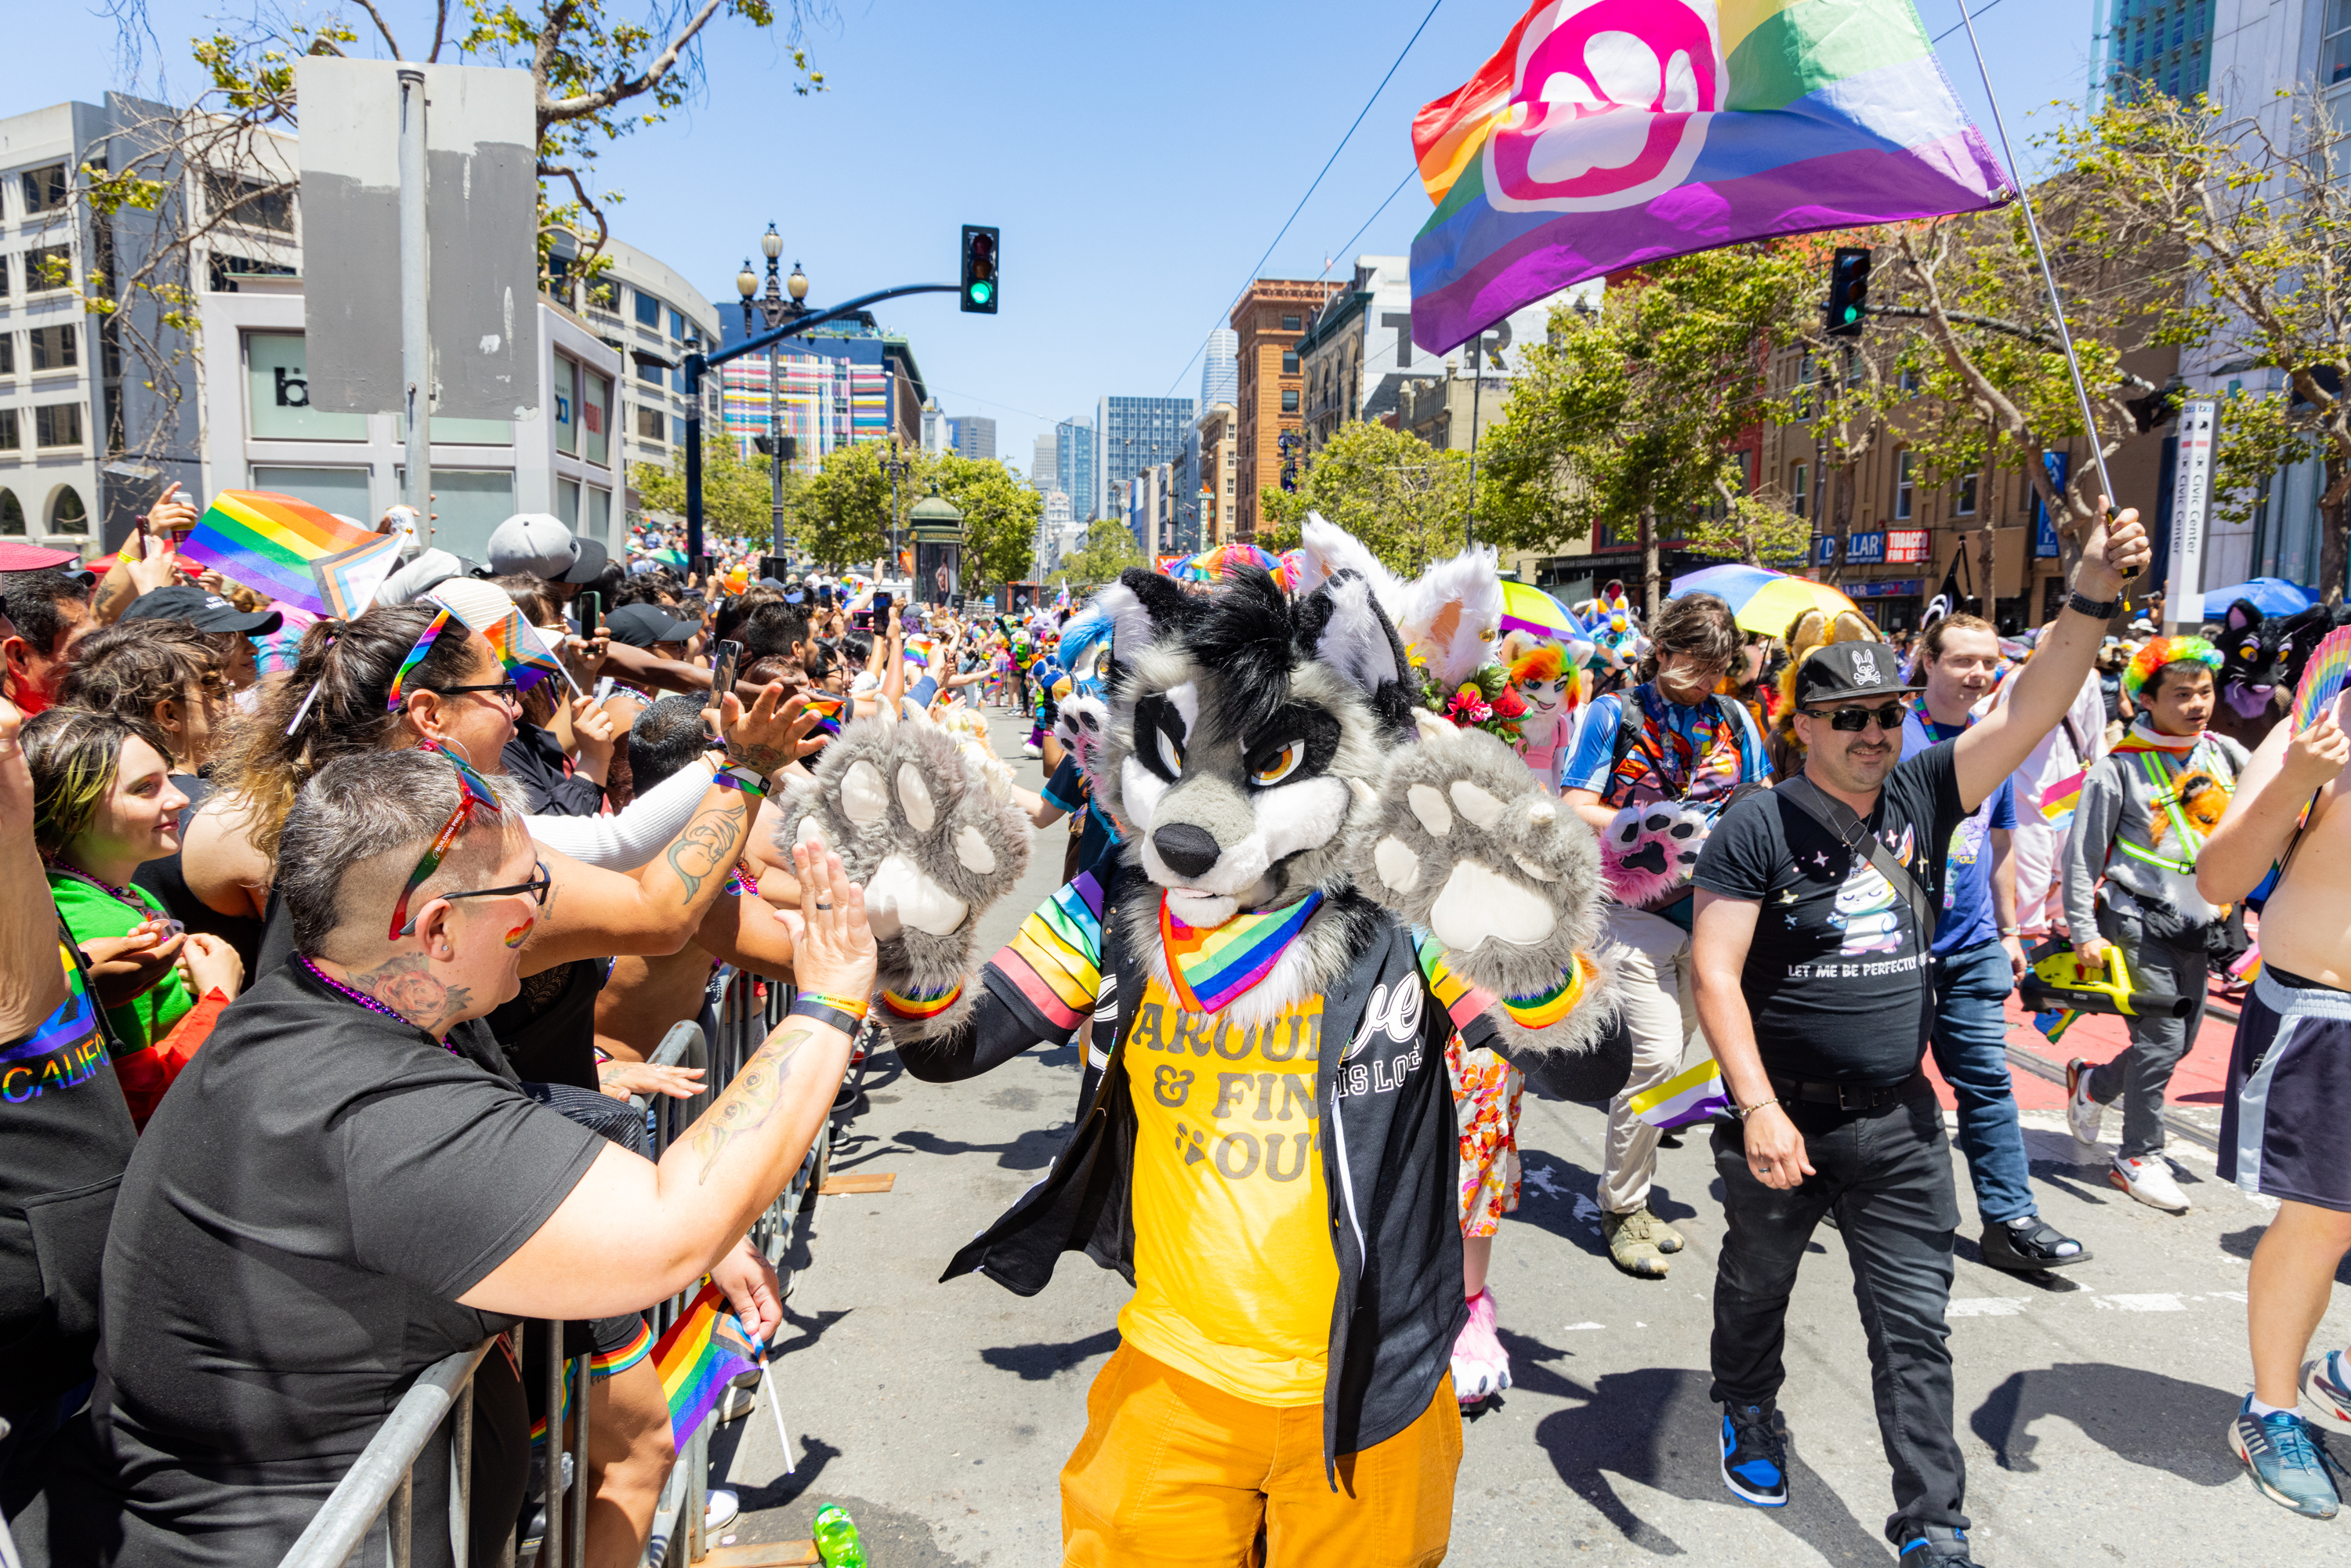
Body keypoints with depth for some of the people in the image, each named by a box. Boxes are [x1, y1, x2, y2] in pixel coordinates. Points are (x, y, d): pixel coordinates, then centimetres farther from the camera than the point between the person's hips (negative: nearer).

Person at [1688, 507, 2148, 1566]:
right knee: (1756, 1288, 19)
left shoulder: (1921, 795, 0)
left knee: (1915, 1327, 6)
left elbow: (2030, 711, -11)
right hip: (1785, 1120, -3)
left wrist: (2092, 599, -25)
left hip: (1899, 1121, 3)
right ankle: (1749, 1420, 46)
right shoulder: (1756, 827, -13)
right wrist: (1760, 1109, -22)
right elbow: (1716, 973, -16)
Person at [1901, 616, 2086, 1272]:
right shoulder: (1893, 732, -8)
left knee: (1988, 1082, 5)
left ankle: (2011, 1219, 10)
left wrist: (2009, 930, 19)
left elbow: (2000, 845, 20)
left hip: (1972, 947, 5)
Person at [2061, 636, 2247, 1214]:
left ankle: (2091, 1084, 36)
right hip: (2139, 926, -6)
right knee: (2163, 1039, -6)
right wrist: (2085, 932, -11)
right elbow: (2081, 855, -8)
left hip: (2197, 926, 6)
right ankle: (2139, 1159, 8)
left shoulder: (2223, 753, 3)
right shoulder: (2120, 767, -11)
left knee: (2181, 1039, 11)